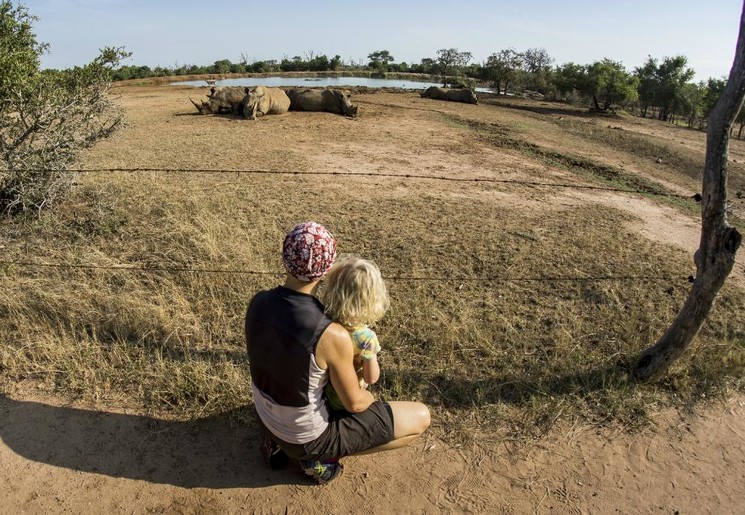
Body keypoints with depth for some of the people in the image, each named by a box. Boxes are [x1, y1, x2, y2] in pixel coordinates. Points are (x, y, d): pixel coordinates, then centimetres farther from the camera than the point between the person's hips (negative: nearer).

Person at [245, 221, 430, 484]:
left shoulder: (258, 302, -17)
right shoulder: (333, 336, -37)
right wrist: (371, 398, 5)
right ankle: (321, 457, 5)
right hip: (309, 436, -6)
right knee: (420, 416, 0)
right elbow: (355, 403, -19)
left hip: (268, 419, 6)